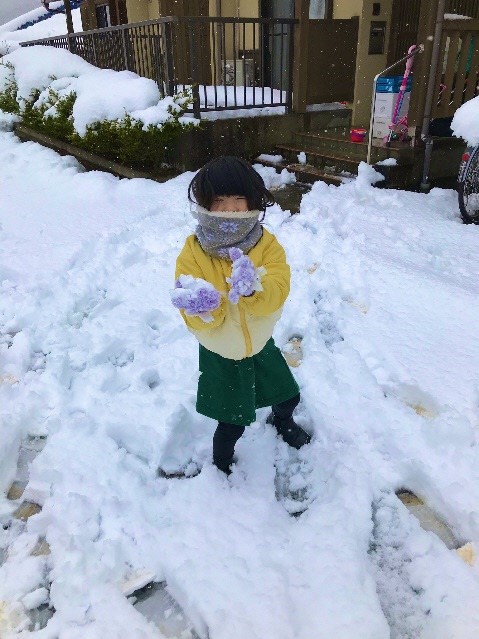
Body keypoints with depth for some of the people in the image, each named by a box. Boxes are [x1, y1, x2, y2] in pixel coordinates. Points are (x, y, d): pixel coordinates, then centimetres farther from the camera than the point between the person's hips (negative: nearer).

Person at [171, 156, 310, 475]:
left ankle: (282, 422, 62)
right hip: (220, 355, -3)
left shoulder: (267, 245, -15)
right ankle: (221, 465, 41)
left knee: (288, 396, 24)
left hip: (261, 344, 3)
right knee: (232, 423, 6)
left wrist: (252, 289, -51)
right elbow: (197, 321, -24)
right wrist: (204, 307, -48)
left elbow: (278, 293, -30)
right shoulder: (192, 254, -21)